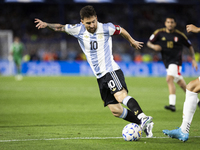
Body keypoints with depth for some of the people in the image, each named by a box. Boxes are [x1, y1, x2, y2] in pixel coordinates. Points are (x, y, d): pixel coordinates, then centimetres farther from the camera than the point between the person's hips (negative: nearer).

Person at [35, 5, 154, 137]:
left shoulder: (106, 28, -5)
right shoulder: (78, 30, 2)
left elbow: (122, 31, 13)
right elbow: (60, 27, 12)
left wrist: (132, 42, 28)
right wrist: (47, 24, -6)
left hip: (111, 70, -5)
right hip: (100, 77, 5)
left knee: (121, 96, -32)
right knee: (116, 110, -2)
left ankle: (143, 118, -45)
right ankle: (144, 125, 5)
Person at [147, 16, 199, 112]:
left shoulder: (179, 35, -3)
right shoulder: (159, 33, 2)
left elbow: (190, 46, 9)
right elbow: (149, 43, 8)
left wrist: (193, 60, 3)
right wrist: (154, 46, -15)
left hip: (176, 60, -4)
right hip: (166, 61, 4)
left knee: (169, 79, -25)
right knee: (181, 83, 11)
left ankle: (172, 104, -29)